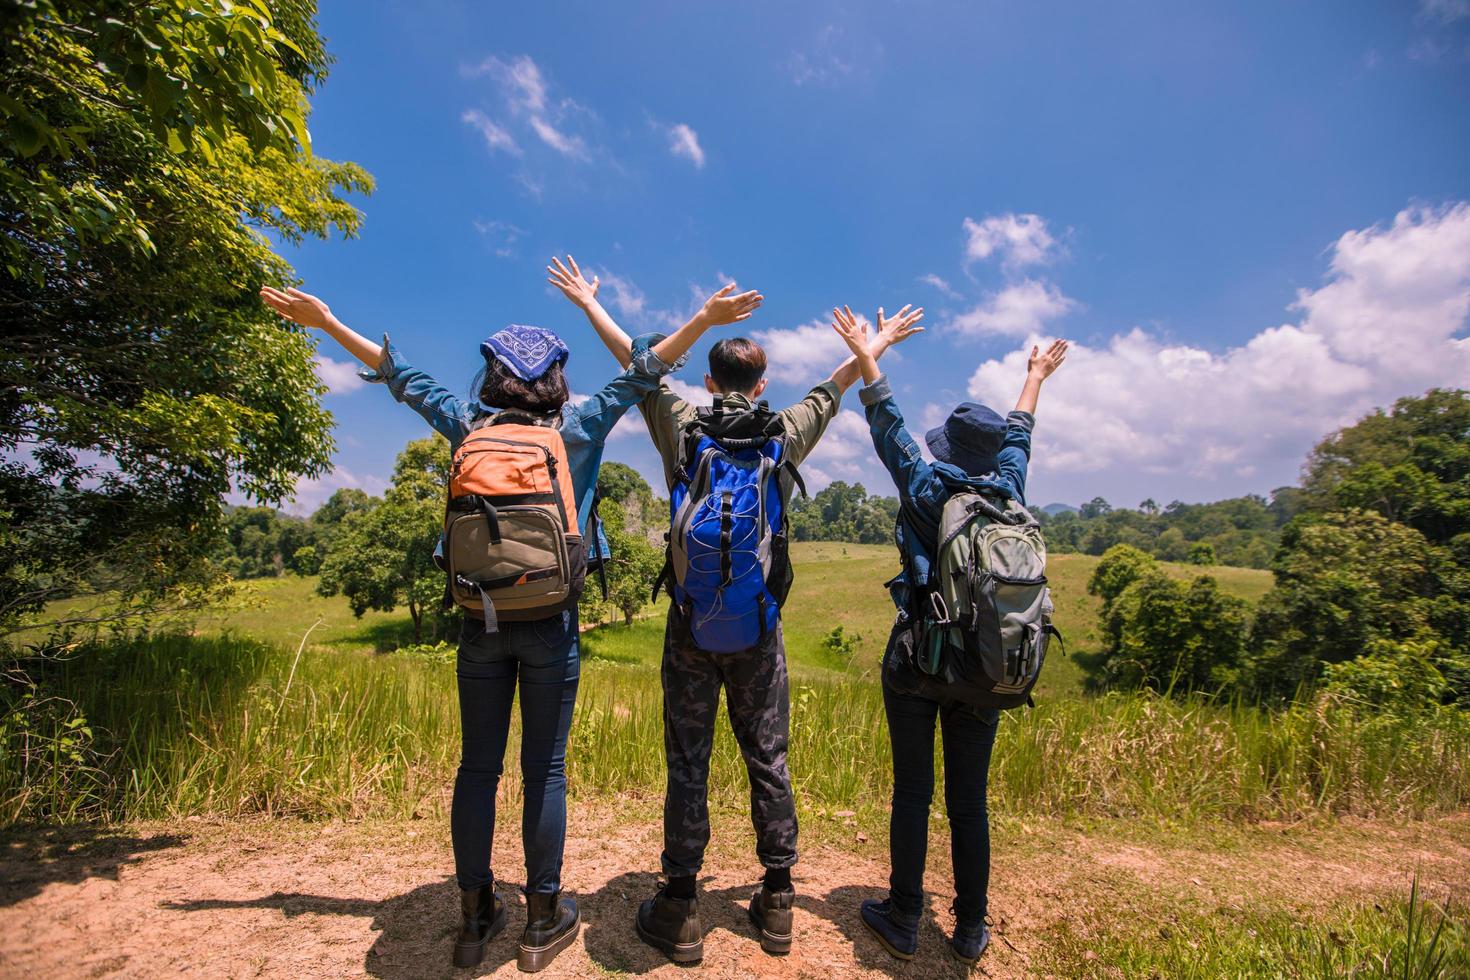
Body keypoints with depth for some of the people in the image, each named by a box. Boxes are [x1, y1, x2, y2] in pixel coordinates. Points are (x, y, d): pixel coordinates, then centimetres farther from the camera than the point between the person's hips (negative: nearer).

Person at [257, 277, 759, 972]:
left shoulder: (467, 422, 4)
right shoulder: (576, 426, -1)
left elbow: (401, 375, 15)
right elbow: (638, 376, 2)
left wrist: (325, 321, 28)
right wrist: (703, 319, 4)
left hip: (480, 621, 2)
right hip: (550, 625, -2)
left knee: (478, 766, 12)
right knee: (544, 769, 7)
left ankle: (475, 917, 26)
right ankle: (543, 920, 20)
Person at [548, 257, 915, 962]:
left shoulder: (682, 424, -2)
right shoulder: (786, 435, 0)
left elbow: (632, 357, 10)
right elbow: (837, 383, 16)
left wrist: (587, 302, 24)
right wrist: (879, 342, 33)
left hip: (691, 625, -1)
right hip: (759, 627, 1)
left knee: (687, 764, 8)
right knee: (768, 760, 12)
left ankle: (679, 912, 19)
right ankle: (776, 902, 24)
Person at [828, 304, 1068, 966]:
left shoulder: (925, 489, -8)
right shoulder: (1008, 491, 2)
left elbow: (888, 426, 1)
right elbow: (1018, 437, 20)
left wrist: (866, 356, 11)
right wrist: (1035, 378, 38)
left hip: (916, 663, -3)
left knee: (912, 793, 7)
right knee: (970, 800, 12)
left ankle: (903, 920, 20)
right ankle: (971, 930, 24)